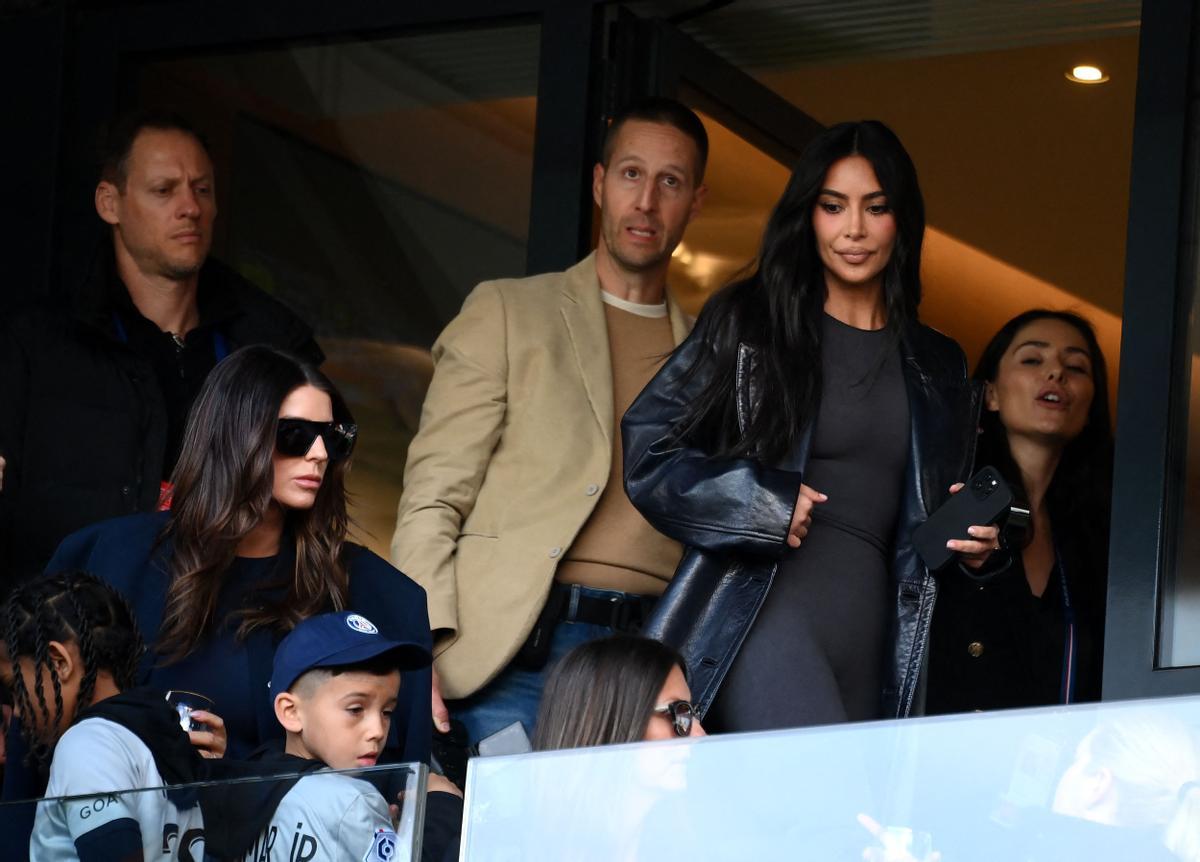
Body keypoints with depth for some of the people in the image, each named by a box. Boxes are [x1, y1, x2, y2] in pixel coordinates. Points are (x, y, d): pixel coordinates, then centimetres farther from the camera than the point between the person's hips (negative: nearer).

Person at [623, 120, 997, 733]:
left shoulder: (937, 366, 21)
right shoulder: (749, 324, 8)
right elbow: (646, 449, 4)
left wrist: (975, 542, 5)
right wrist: (767, 503, -6)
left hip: (876, 635, 5)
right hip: (769, 607, -5)